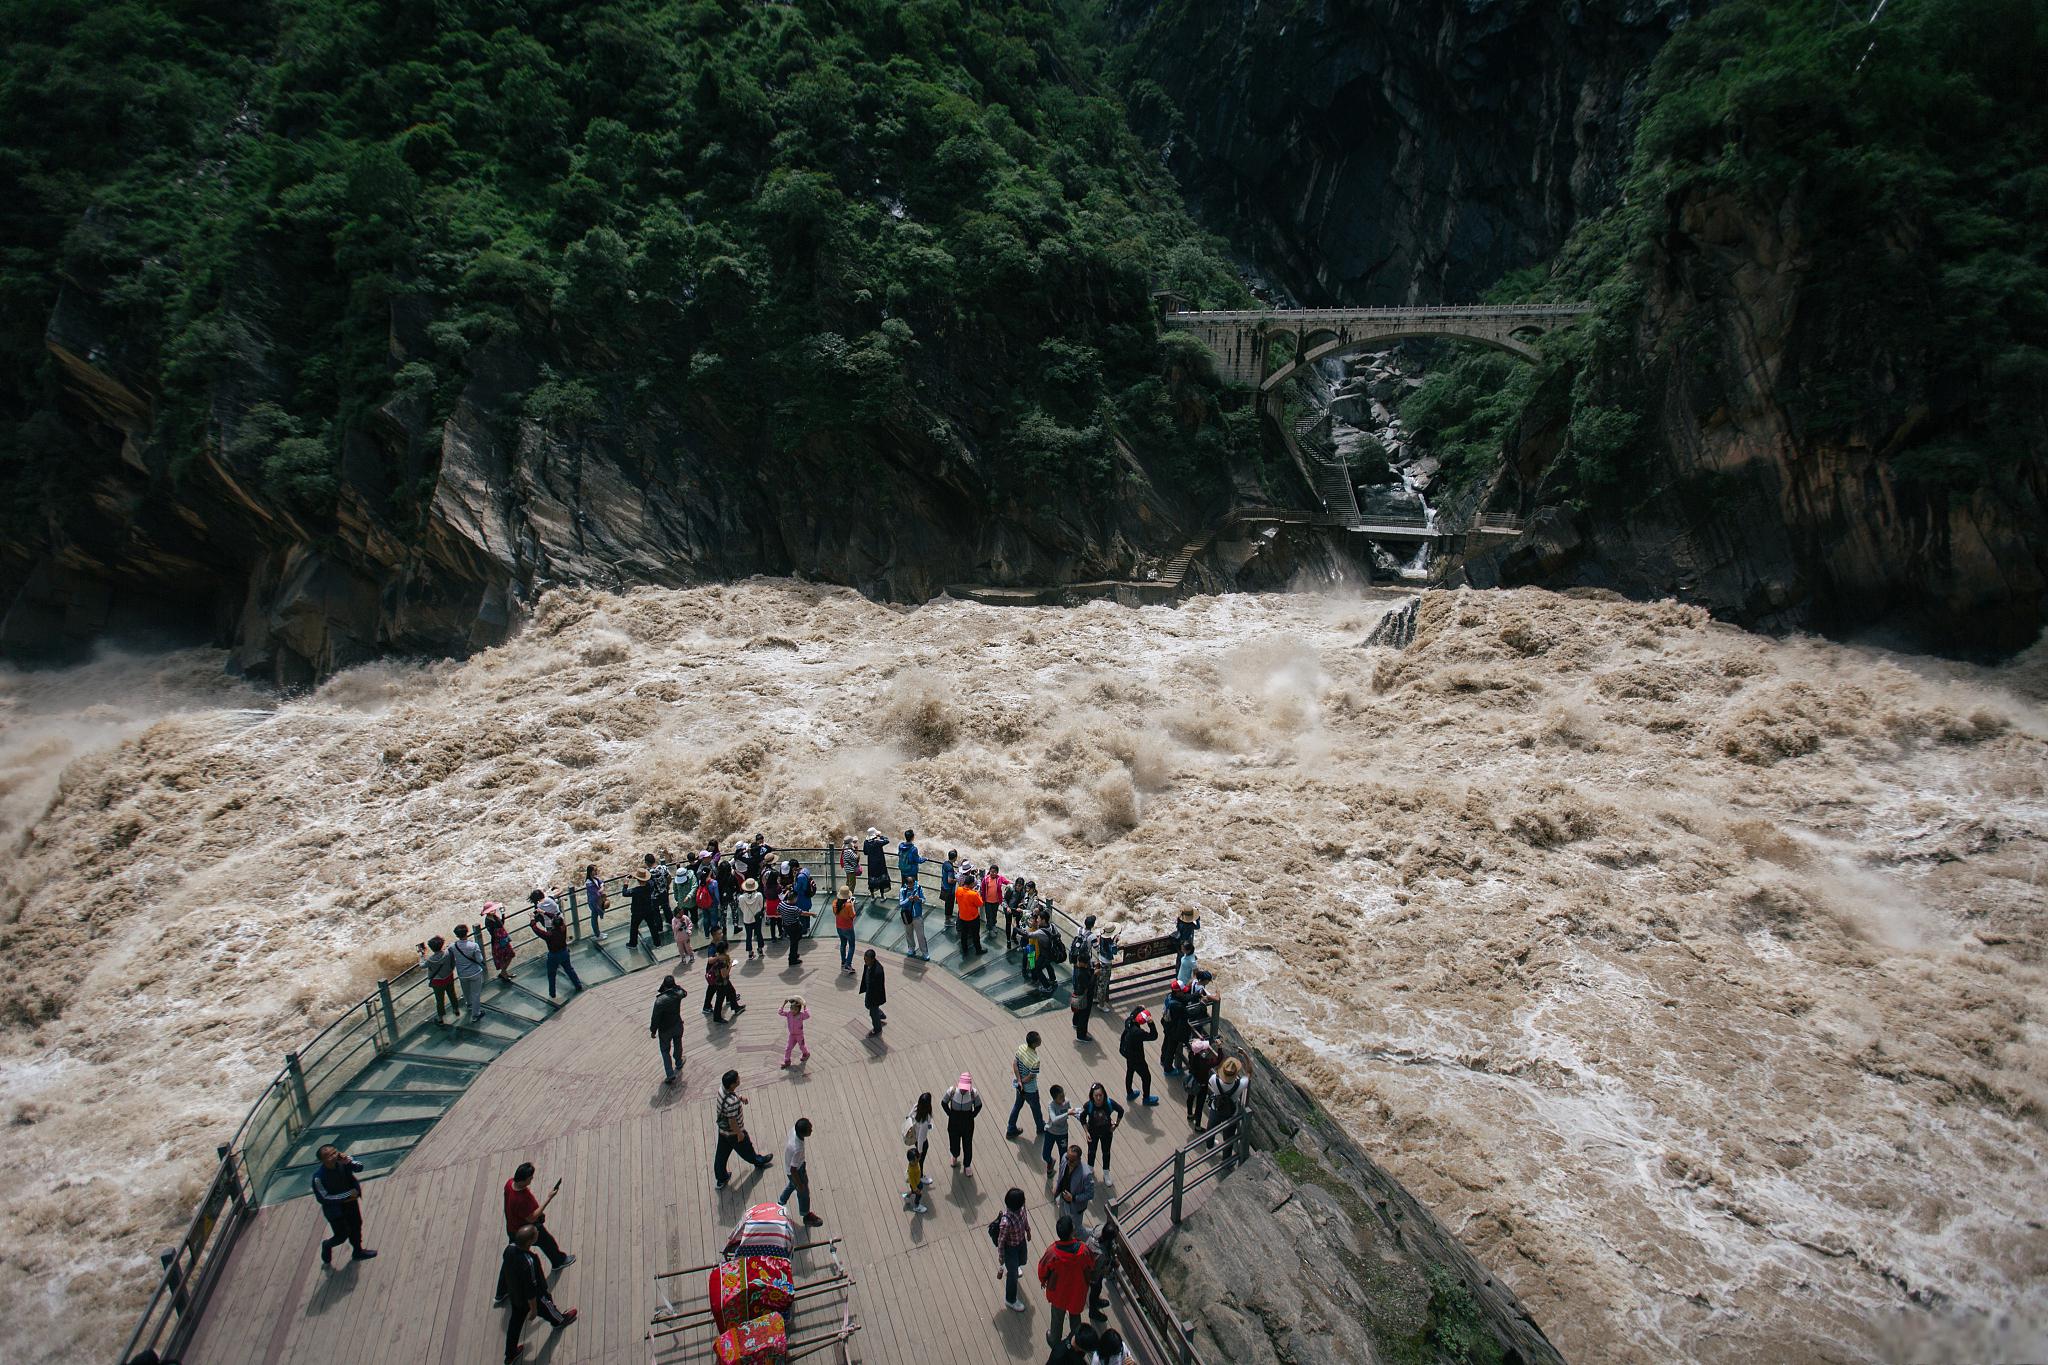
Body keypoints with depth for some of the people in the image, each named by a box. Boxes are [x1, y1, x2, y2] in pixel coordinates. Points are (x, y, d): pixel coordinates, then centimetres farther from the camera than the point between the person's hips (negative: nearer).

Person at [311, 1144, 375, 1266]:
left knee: (356, 1226, 22)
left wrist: (348, 1162, -36)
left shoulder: (341, 1163, -20)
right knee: (342, 1235, 9)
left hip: (350, 1202, 5)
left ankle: (358, 1251, 47)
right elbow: (324, 1198, -25)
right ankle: (327, 1246, 44)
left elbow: (359, 1167, -16)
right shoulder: (319, 1177, -31)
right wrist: (348, 1195, -23)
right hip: (335, 1209, -5)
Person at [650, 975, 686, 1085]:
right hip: (678, 1026, 4)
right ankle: (678, 1065, 50)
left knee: (665, 1051, 12)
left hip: (665, 1030, -4)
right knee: (677, 1046, 28)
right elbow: (683, 992, 11)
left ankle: (670, 1076, 9)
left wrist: (653, 1031, -10)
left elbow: (655, 1017, -23)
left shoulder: (660, 1001, -32)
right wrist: (675, 985, 5)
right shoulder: (678, 994, -17)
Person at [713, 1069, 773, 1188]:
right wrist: (739, 1133, -16)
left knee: (722, 1154, 23)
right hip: (734, 1132, -7)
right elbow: (732, 1122, -30)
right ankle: (759, 1162, 49)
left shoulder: (722, 1088, -16)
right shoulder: (732, 1102, -41)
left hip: (722, 1129, 7)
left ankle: (721, 1179, 41)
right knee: (746, 1149, 22)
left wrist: (740, 1097, -1)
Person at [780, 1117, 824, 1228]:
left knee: (792, 1185, 34)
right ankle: (806, 1216, 44)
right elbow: (793, 1170, -31)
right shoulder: (797, 1149, -45)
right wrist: (800, 1185, -14)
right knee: (803, 1192, 19)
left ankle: (781, 1203, 58)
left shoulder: (794, 1130, -24)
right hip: (796, 1171, -7)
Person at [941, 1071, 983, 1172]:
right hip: (954, 1123, 0)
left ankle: (967, 1165, 41)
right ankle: (955, 1156, 53)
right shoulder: (952, 1091, -23)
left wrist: (972, 1116, -7)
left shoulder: (974, 1093, -22)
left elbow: (978, 1106, -3)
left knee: (967, 1145, 15)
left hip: (968, 1124, 0)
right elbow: (944, 1103, -4)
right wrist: (950, 1114, -7)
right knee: (954, 1144, 18)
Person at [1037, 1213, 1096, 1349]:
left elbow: (1043, 1269, -15)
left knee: (1058, 1317, 29)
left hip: (1058, 1291, 0)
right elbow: (1091, 1266, -11)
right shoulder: (1083, 1250, -33)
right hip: (1077, 1291, 0)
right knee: (1075, 1315, 30)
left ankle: (1055, 1340, 53)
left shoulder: (1052, 1252, -35)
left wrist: (1043, 1280, 9)